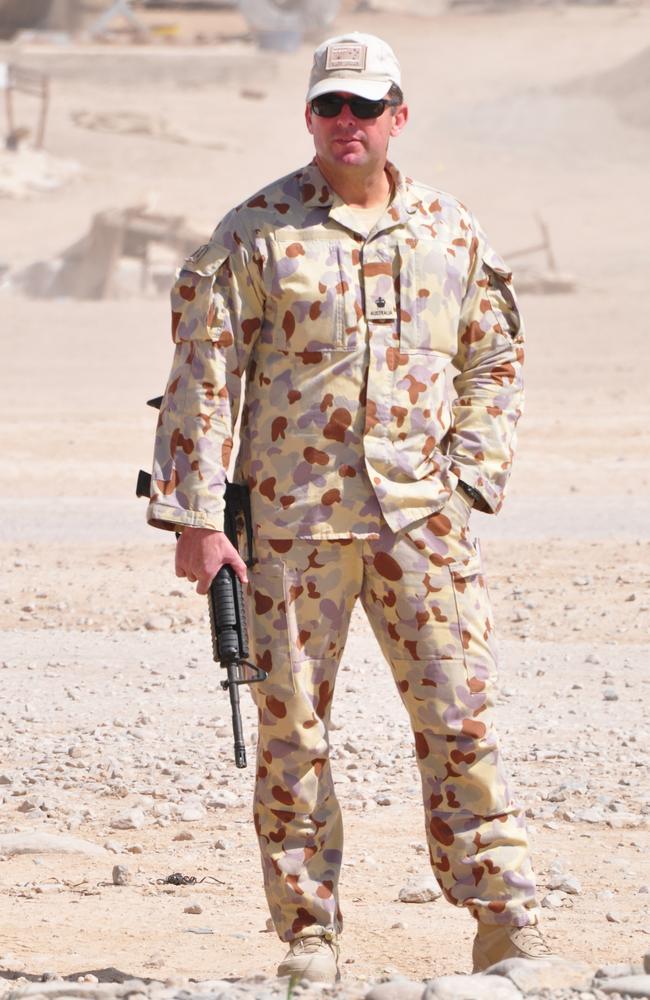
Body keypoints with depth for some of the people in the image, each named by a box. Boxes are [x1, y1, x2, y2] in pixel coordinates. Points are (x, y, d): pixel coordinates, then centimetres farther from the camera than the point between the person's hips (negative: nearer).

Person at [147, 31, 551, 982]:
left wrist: (469, 481, 5)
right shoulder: (257, 232, -1)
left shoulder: (451, 233, 8)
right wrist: (195, 517, -7)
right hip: (292, 516, -2)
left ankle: (507, 920, 1)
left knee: (460, 715, -3)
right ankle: (309, 929, 9)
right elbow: (204, 375, -2)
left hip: (419, 513, 2)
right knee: (292, 726, 1)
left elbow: (494, 361, 17)